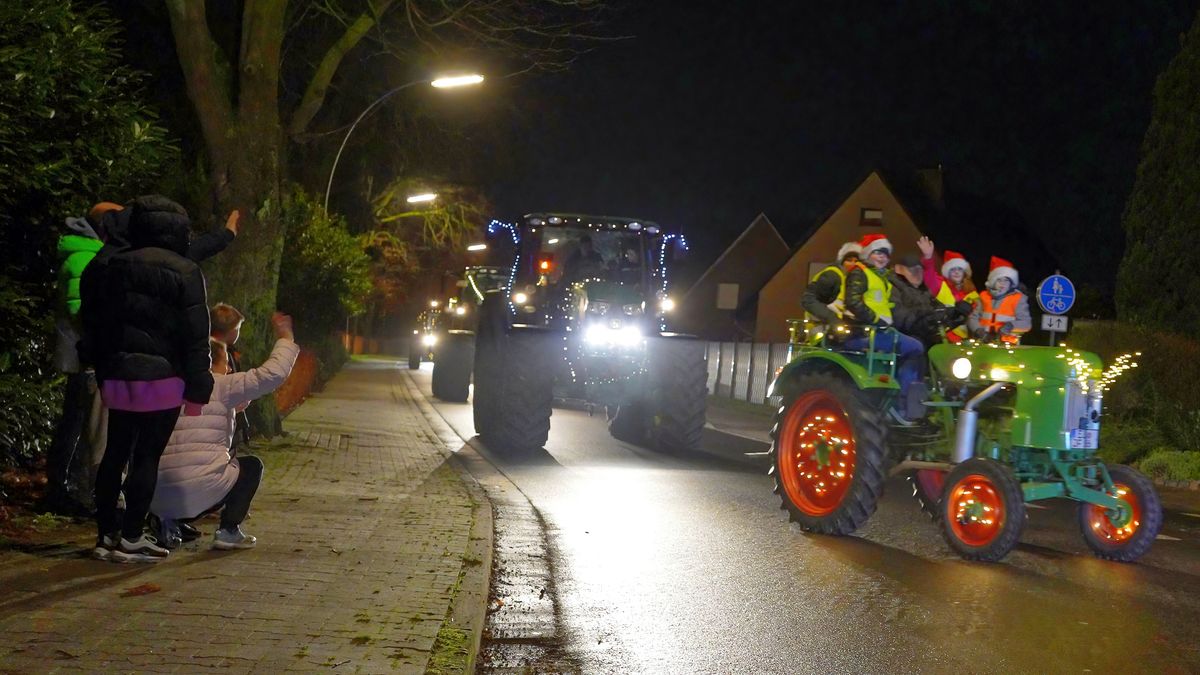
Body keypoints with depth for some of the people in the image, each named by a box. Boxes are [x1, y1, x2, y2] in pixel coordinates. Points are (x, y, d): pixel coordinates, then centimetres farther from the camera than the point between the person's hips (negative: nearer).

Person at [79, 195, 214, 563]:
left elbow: (92, 323, 14)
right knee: (147, 456, 0)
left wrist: (102, 368, 20)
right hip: (162, 379, -5)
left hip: (116, 377, 5)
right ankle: (131, 539, 1)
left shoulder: (110, 268, 10)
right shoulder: (184, 272, -7)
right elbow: (195, 335, -9)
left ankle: (106, 534, 18)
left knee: (114, 454, 13)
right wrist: (197, 389, -6)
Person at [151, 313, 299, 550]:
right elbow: (272, 375, -4)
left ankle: (169, 520, 10)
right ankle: (229, 530, 7)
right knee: (252, 465, 21)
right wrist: (285, 339, 10)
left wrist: (233, 408, 30)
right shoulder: (219, 386, 0)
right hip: (199, 490, -6)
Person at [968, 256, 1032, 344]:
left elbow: (1026, 323, -2)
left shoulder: (1018, 299, 4)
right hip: (984, 342, 3)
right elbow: (973, 318, 12)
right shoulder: (985, 297, 14)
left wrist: (1011, 325, -21)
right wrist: (979, 330, -9)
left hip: (1007, 344, -3)